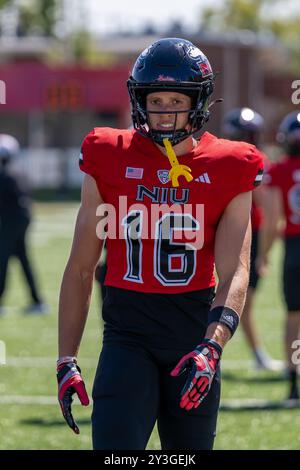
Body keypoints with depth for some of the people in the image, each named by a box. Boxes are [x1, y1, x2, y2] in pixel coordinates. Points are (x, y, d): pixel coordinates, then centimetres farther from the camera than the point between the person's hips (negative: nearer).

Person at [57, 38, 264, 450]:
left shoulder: (228, 171, -1)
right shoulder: (111, 161, 0)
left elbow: (234, 273, -10)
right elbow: (80, 269, 5)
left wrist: (211, 347, -27)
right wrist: (66, 361, 1)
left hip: (194, 336, 1)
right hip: (128, 335, -1)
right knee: (115, 446, -17)